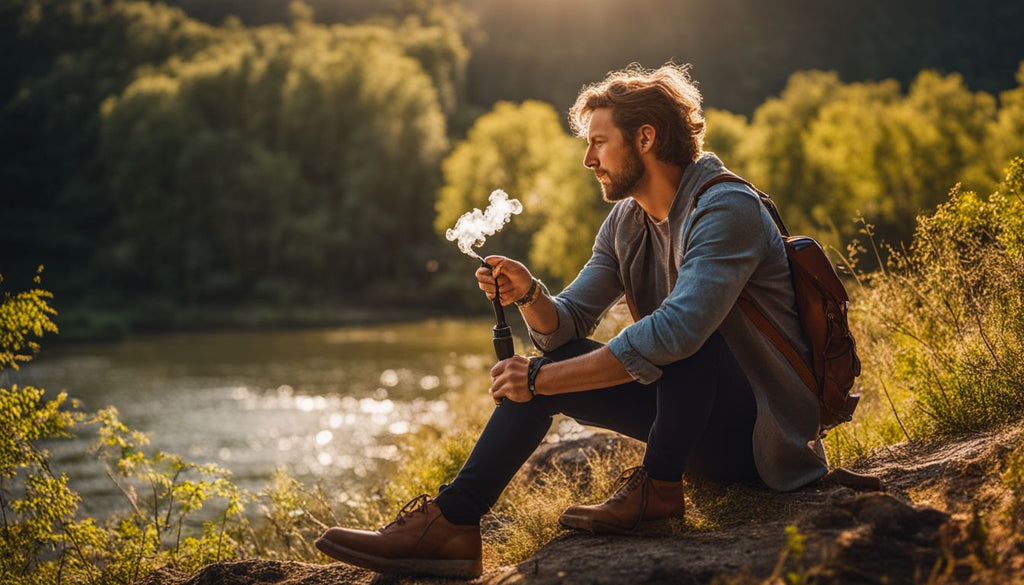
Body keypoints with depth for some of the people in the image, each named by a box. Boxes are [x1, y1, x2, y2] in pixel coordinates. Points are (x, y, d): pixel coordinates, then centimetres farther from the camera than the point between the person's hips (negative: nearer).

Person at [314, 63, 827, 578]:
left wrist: (543, 379, -27)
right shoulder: (626, 222, 8)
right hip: (701, 421, 8)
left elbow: (675, 332, -32)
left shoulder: (726, 207, -19)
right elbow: (565, 327, 6)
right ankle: (452, 522, -8)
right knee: (551, 361, -1)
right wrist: (530, 296, -18)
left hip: (760, 432, -8)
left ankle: (657, 488, -17)